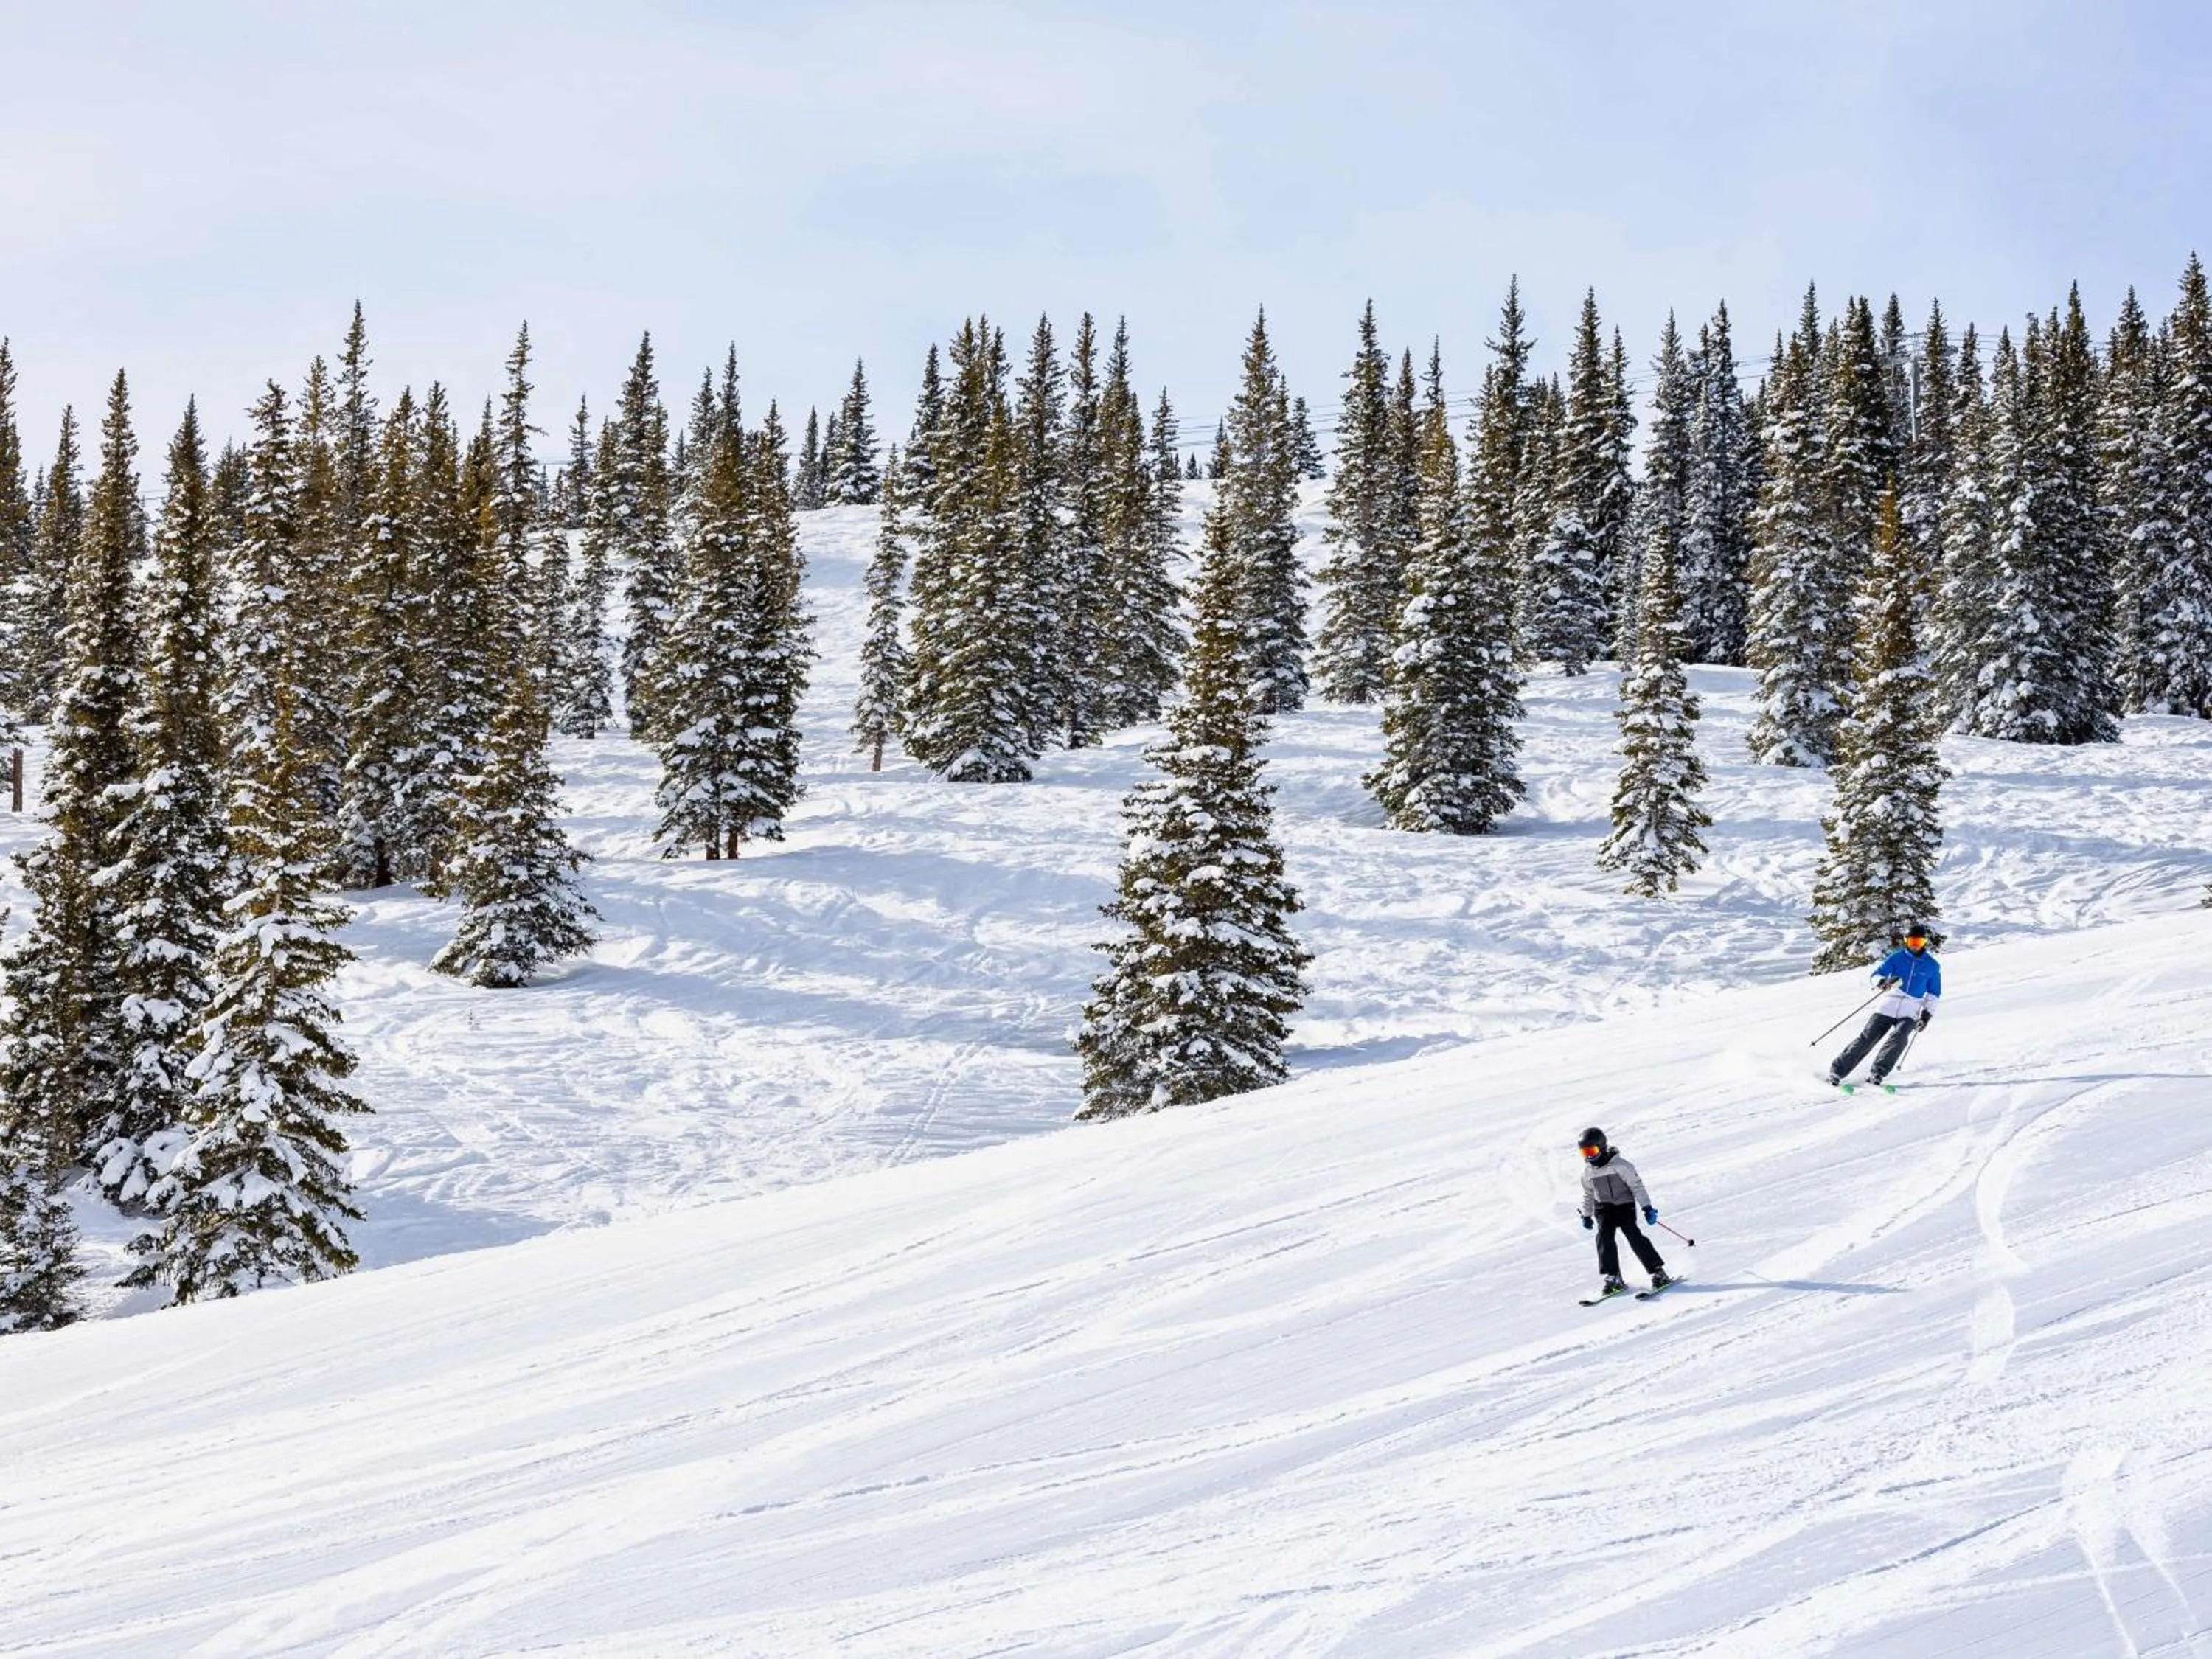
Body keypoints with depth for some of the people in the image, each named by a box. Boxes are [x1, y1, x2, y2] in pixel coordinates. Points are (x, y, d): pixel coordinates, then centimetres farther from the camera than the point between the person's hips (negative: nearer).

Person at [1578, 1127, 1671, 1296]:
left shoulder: (1620, 1165, -11)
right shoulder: (1588, 1171, 6)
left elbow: (1636, 1185, -9)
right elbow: (1588, 1195, 22)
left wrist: (1647, 1207, -13)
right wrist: (1586, 1215, 26)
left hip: (1625, 1205, -4)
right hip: (1604, 1210, 4)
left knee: (1634, 1236, -17)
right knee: (1604, 1238, -18)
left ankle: (1658, 1273, -10)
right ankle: (1613, 1278, -15)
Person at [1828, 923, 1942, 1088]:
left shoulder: (1932, 966, 6)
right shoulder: (1897, 957, 2)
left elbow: (1933, 994, 14)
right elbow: (1876, 976, -2)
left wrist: (1927, 1014, 3)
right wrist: (1883, 981, -25)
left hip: (1911, 1013, 0)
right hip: (1889, 1006, 0)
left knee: (1899, 1037, -28)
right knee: (1867, 1038, -9)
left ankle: (1877, 1073, -27)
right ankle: (1837, 1071, -6)